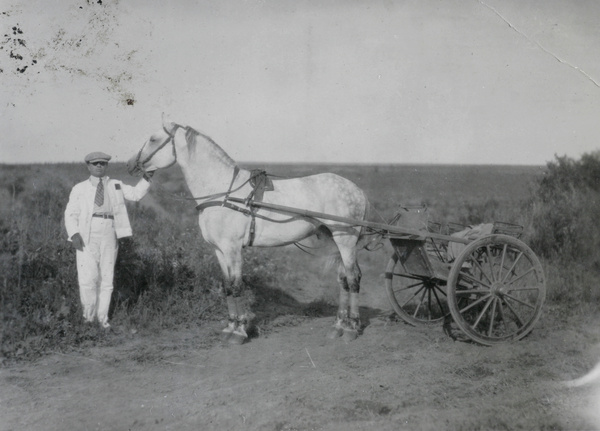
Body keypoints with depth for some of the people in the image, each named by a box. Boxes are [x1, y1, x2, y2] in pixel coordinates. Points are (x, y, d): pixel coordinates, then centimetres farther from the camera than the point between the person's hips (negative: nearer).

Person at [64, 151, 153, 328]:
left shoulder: (116, 185, 16)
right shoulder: (79, 189, 10)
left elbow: (136, 194, 3)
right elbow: (71, 214, 5)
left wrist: (147, 177, -12)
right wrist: (74, 234, -11)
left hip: (109, 236, 2)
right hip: (87, 237, -2)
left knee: (106, 278, 5)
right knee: (88, 278, -12)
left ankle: (102, 317, 16)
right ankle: (89, 314, 9)